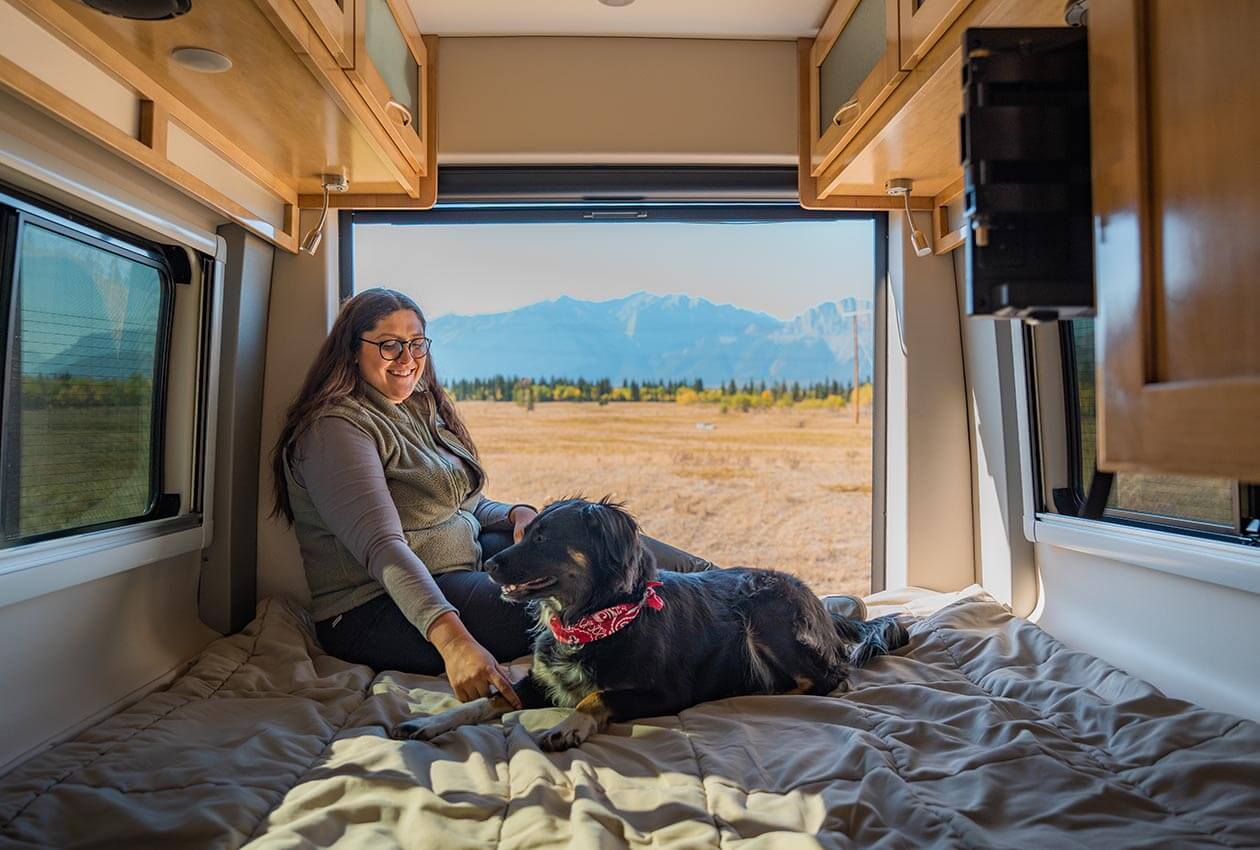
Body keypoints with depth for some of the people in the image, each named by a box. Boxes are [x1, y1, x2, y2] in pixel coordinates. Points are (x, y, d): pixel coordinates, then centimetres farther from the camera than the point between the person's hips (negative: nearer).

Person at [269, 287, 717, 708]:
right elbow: (381, 549, -27)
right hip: (374, 612, -8)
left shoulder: (422, 410, 12)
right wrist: (451, 638, -39)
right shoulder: (336, 428, -15)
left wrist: (517, 514, -7)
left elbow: (467, 505, 17)